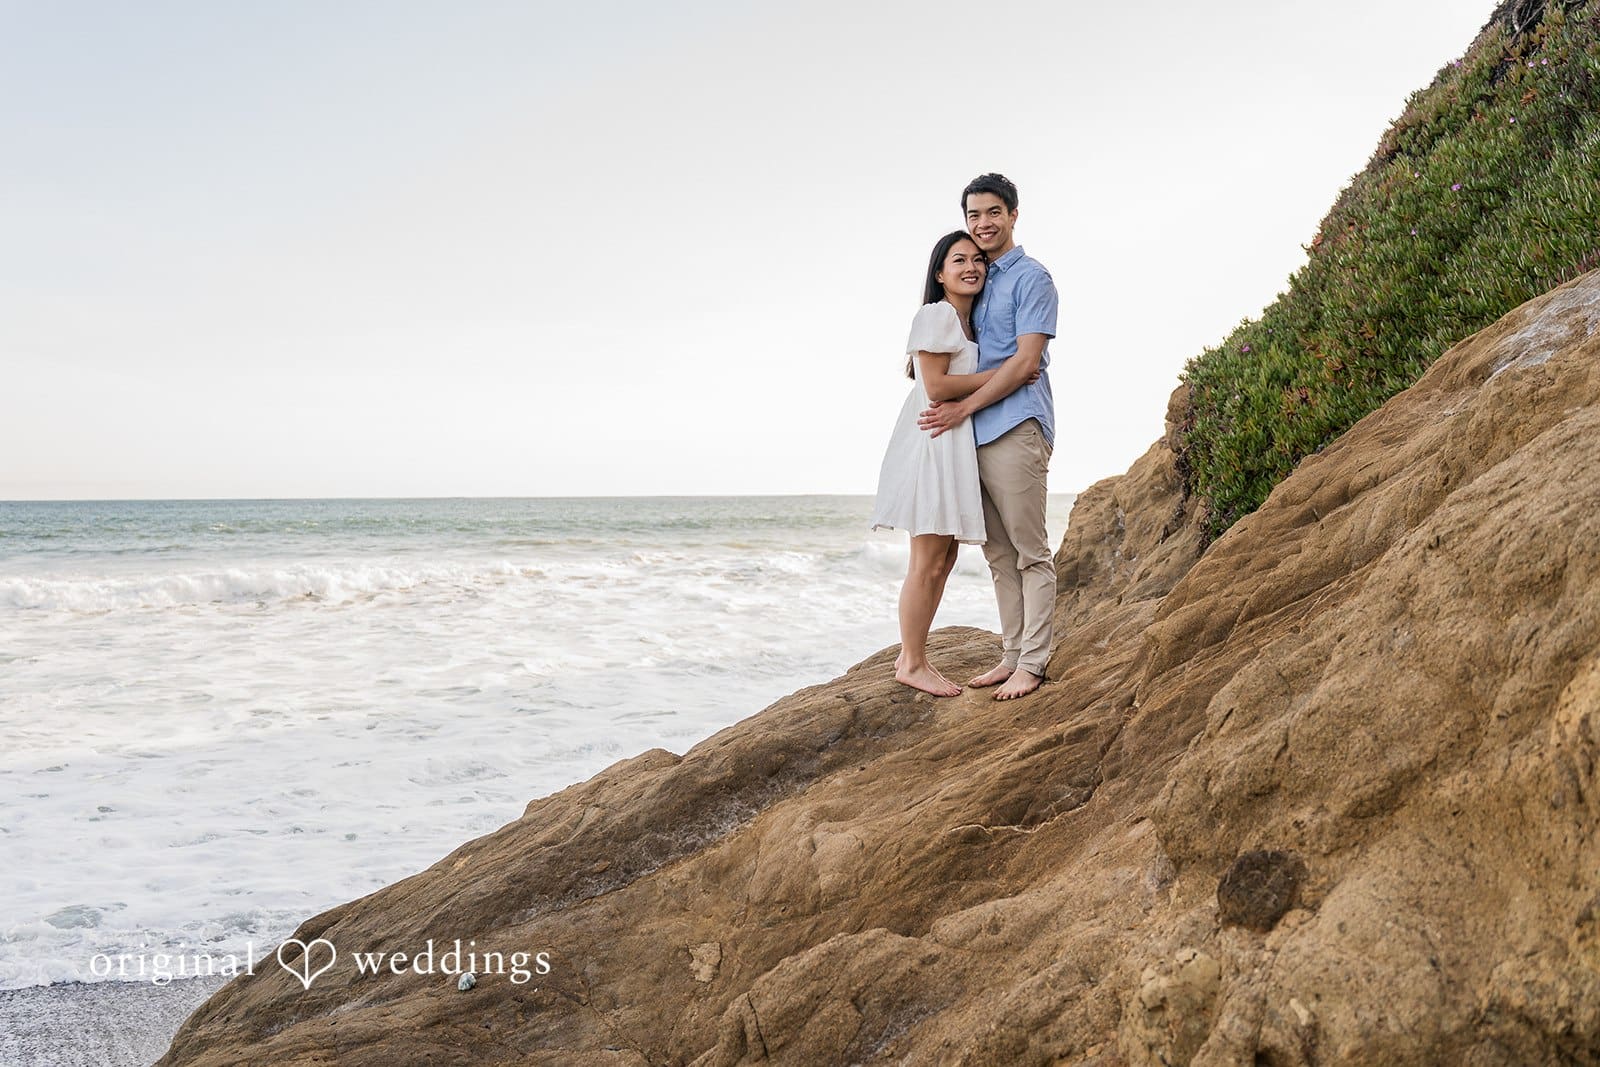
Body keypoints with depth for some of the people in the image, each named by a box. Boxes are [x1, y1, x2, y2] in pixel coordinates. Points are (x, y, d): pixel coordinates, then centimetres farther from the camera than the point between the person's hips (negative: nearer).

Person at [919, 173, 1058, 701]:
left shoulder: (1031, 278, -3)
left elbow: (1025, 362, -12)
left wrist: (964, 407, -13)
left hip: (1016, 427, -8)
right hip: (976, 433, 8)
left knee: (1030, 553, -4)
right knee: (999, 553, 10)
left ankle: (1032, 663, -2)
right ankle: (1011, 654, 15)